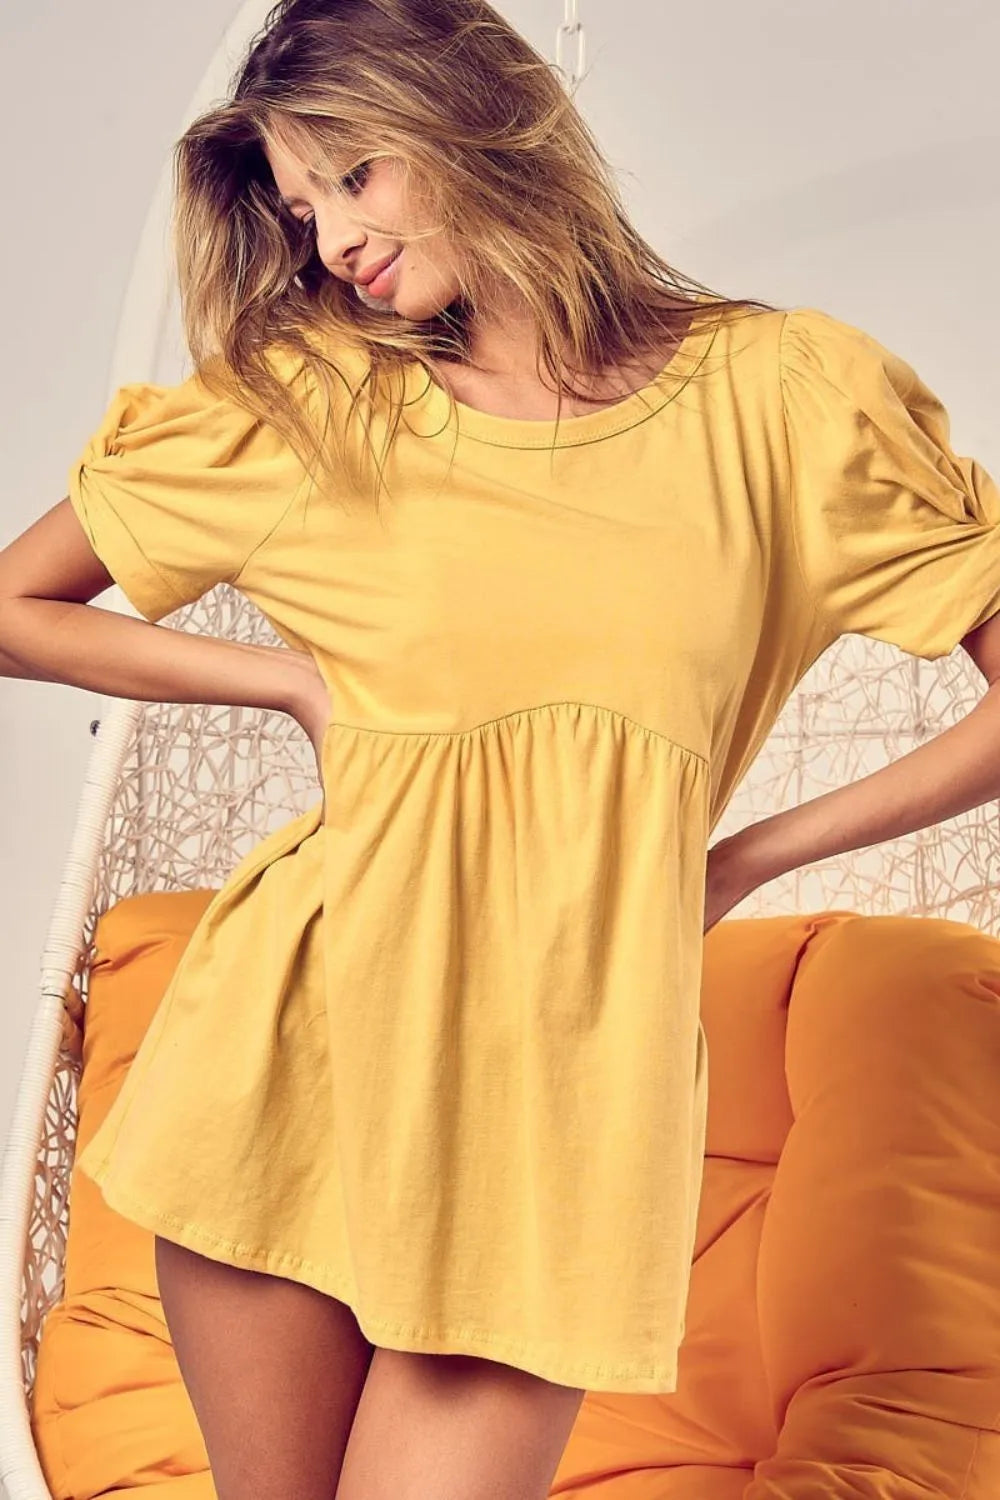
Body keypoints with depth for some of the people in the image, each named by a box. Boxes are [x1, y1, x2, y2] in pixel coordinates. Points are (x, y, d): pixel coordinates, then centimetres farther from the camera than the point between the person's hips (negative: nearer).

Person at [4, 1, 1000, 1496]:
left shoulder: (779, 390, 3)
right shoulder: (301, 396, 7)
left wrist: (746, 856, 2)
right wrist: (299, 679, 4)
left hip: (558, 1076, -1)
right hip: (294, 1034, 2)